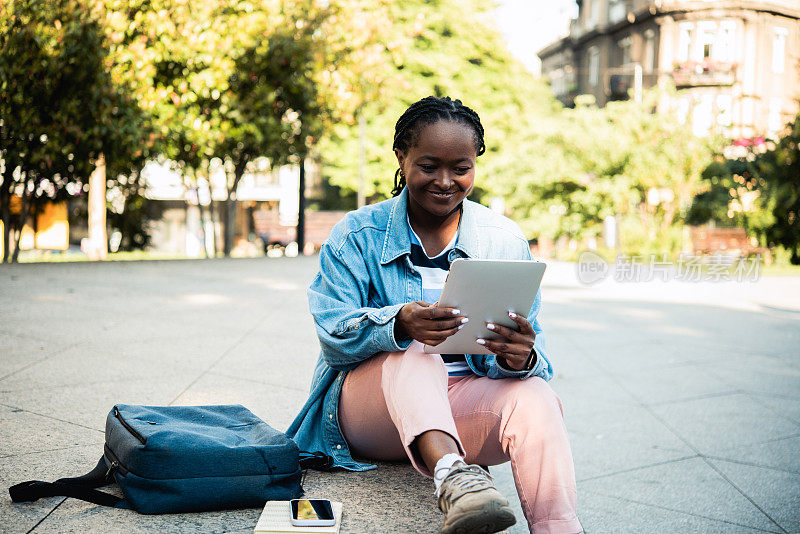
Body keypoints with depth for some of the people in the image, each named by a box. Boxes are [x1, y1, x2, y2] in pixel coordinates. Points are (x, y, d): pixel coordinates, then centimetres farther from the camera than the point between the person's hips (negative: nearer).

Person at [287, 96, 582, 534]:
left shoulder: (505, 239, 4)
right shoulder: (357, 234, -1)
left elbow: (530, 347, -3)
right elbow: (333, 338, -12)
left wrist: (520, 358, -30)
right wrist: (398, 324, -34)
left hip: (463, 405, 2)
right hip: (369, 406, -1)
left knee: (535, 397, -30)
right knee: (413, 353, -33)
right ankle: (449, 473, -56)